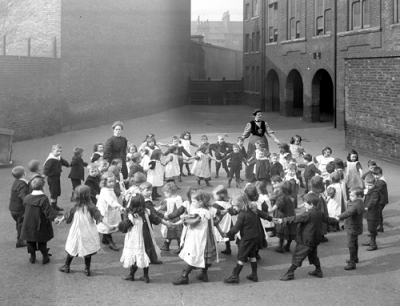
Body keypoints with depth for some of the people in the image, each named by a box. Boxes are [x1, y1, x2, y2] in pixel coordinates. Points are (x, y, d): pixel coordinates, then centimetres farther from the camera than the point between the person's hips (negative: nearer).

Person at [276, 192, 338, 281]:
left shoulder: (308, 214, -22)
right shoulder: (320, 213, 5)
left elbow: (296, 219, -29)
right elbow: (328, 220, 21)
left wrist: (283, 220, -31)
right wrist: (335, 220, 43)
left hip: (306, 241, -9)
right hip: (315, 240, 9)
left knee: (297, 256, -2)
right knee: (313, 255, 24)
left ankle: (290, 273, 1)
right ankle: (318, 271, 32)